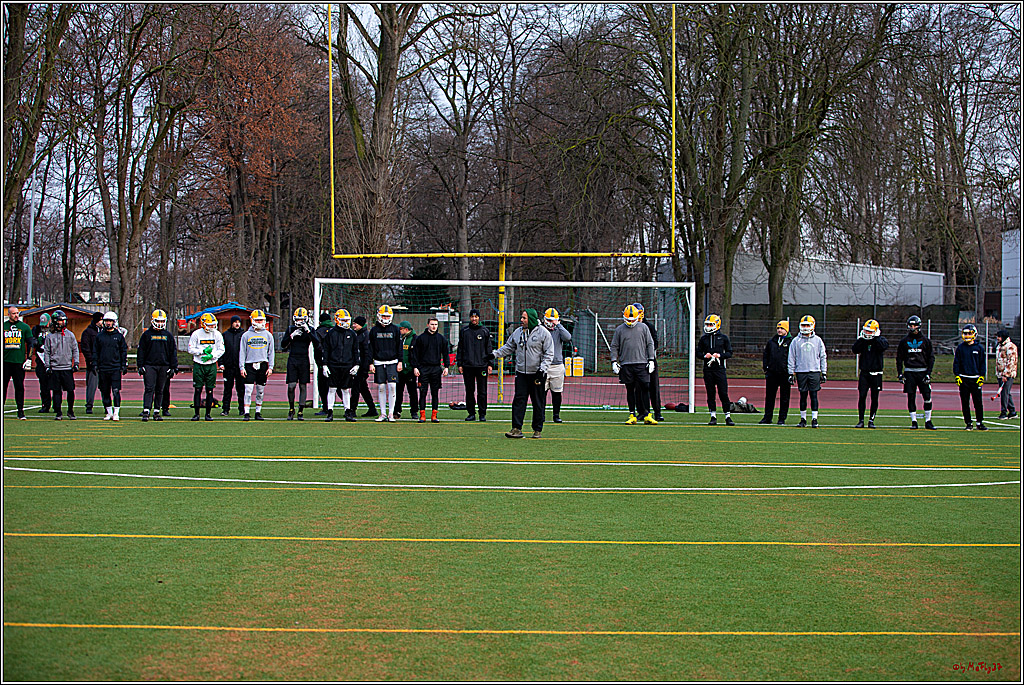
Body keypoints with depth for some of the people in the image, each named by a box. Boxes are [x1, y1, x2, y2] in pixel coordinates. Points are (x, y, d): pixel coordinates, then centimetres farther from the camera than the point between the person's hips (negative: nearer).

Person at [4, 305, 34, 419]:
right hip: (5, 361, 1)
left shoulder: (24, 327, 5)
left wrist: (29, 359, -1)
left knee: (19, 387, 0)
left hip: (19, 362, -1)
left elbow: (30, 344, 7)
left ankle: (21, 411, 5)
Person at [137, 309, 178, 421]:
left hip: (164, 366, 2)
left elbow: (173, 352, 12)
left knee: (160, 390, 6)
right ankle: (146, 412, -15)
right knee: (149, 388, -11)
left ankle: (156, 412, 13)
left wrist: (173, 368, 7)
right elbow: (141, 351, 5)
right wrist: (140, 366, -1)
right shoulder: (147, 335, 5)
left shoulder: (168, 335, 10)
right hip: (149, 365, -2)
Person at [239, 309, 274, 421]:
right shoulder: (246, 335, 5)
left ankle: (258, 412, 15)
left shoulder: (268, 335, 9)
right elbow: (242, 352, 6)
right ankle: (246, 413, -7)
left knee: (260, 391, 6)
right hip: (250, 365, -2)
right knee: (248, 390, -8)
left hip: (263, 365, 2)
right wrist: (241, 367, -1)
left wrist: (270, 367, 3)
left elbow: (271, 352, 11)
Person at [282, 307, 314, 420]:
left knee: (303, 386, 1)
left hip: (304, 361, -1)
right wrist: (291, 336, -11)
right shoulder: (290, 329, 8)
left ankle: (300, 412, 7)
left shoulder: (310, 330, 4)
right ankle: (291, 409, 12)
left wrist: (308, 331, -21)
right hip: (292, 360, 1)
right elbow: (283, 345, 3)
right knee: (291, 386, -7)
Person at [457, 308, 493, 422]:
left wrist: (490, 364, 1)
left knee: (482, 391, -1)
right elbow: (460, 349, 11)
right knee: (469, 391, 3)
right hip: (467, 366, 1)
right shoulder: (464, 331, 10)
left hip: (482, 366, -1)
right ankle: (471, 413, 9)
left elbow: (489, 348, 8)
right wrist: (459, 364, 4)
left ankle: (482, 413, 4)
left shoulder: (485, 331, 7)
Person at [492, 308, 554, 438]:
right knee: (519, 400, -4)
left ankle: (537, 429, 10)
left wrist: (542, 369, -14)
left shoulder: (543, 333, -5)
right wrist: (494, 354, 13)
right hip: (521, 373, 4)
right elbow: (508, 347, 22)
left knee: (538, 402, 2)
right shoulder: (518, 332, 10)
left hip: (537, 374, -4)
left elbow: (549, 353, -5)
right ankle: (516, 429, -5)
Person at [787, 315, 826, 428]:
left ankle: (814, 419, -1)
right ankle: (803, 419, 10)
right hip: (801, 372, 0)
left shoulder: (818, 341, 7)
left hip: (814, 372, 0)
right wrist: (791, 374, 3)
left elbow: (822, 358, 11)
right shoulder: (796, 341, 6)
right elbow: (791, 358, 8)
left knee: (814, 395, -4)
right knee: (803, 396, 4)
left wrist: (823, 373, 7)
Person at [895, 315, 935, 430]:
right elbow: (899, 358, 11)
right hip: (909, 372, 1)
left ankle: (928, 421, 4)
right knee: (911, 398, 0)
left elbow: (931, 358, 7)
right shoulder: (904, 341, 8)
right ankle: (914, 421, 7)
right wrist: (899, 373, 3)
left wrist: (928, 373, -3)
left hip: (922, 371, -1)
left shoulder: (925, 341, 6)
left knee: (927, 397, -6)